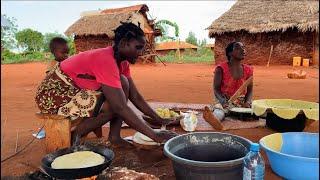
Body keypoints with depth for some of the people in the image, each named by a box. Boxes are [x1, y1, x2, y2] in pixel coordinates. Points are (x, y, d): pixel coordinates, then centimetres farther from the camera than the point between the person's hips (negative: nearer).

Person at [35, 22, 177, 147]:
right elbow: (121, 108, -33)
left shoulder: (122, 61, -1)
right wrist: (154, 135, -31)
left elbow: (135, 96, 1)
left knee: (123, 83, -6)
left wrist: (159, 120, -3)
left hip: (76, 90, 9)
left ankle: (114, 136, -6)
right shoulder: (106, 61, -29)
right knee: (114, 105, -23)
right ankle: (75, 136, -5)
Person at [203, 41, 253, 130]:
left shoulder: (248, 70, 4)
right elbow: (216, 89, -8)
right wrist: (223, 101, -26)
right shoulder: (221, 68, -8)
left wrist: (247, 102, -11)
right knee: (220, 108, -41)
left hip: (242, 102, 7)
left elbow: (249, 90, 9)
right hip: (224, 101, -7)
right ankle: (215, 119, -72)